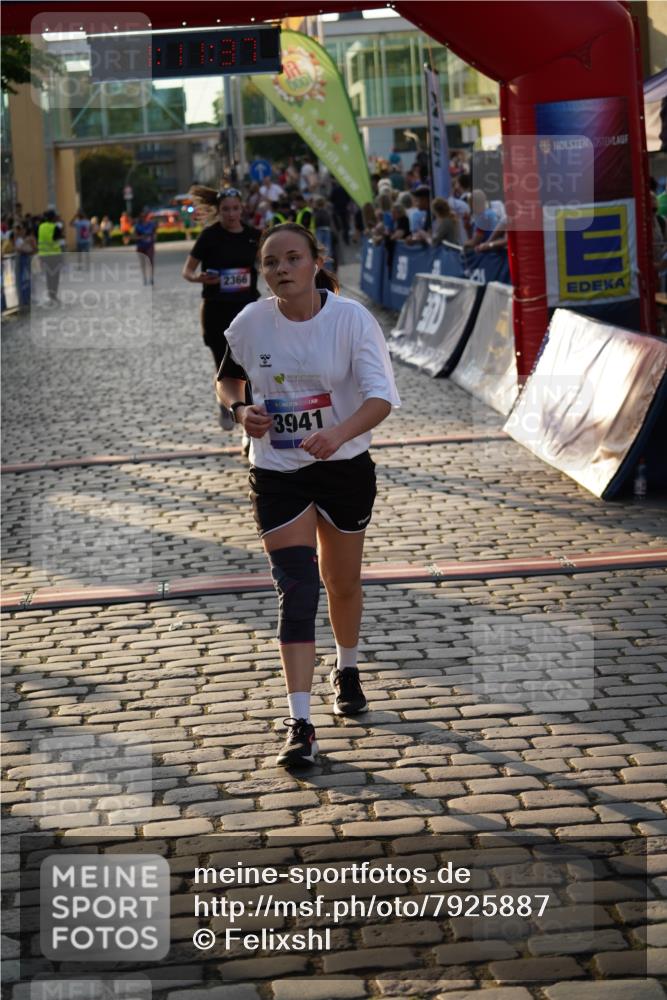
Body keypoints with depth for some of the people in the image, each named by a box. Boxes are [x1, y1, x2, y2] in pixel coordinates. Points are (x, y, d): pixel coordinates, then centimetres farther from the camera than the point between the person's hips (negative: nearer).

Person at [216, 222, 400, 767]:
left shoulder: (351, 318, -16)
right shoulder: (250, 323, -9)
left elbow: (381, 396, -23)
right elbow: (228, 378, 10)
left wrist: (338, 434, -41)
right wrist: (240, 409, -12)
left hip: (345, 467, 0)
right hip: (277, 472, 0)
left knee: (342, 584, 17)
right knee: (296, 590, -12)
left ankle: (347, 671, 48)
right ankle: (300, 726, -12)